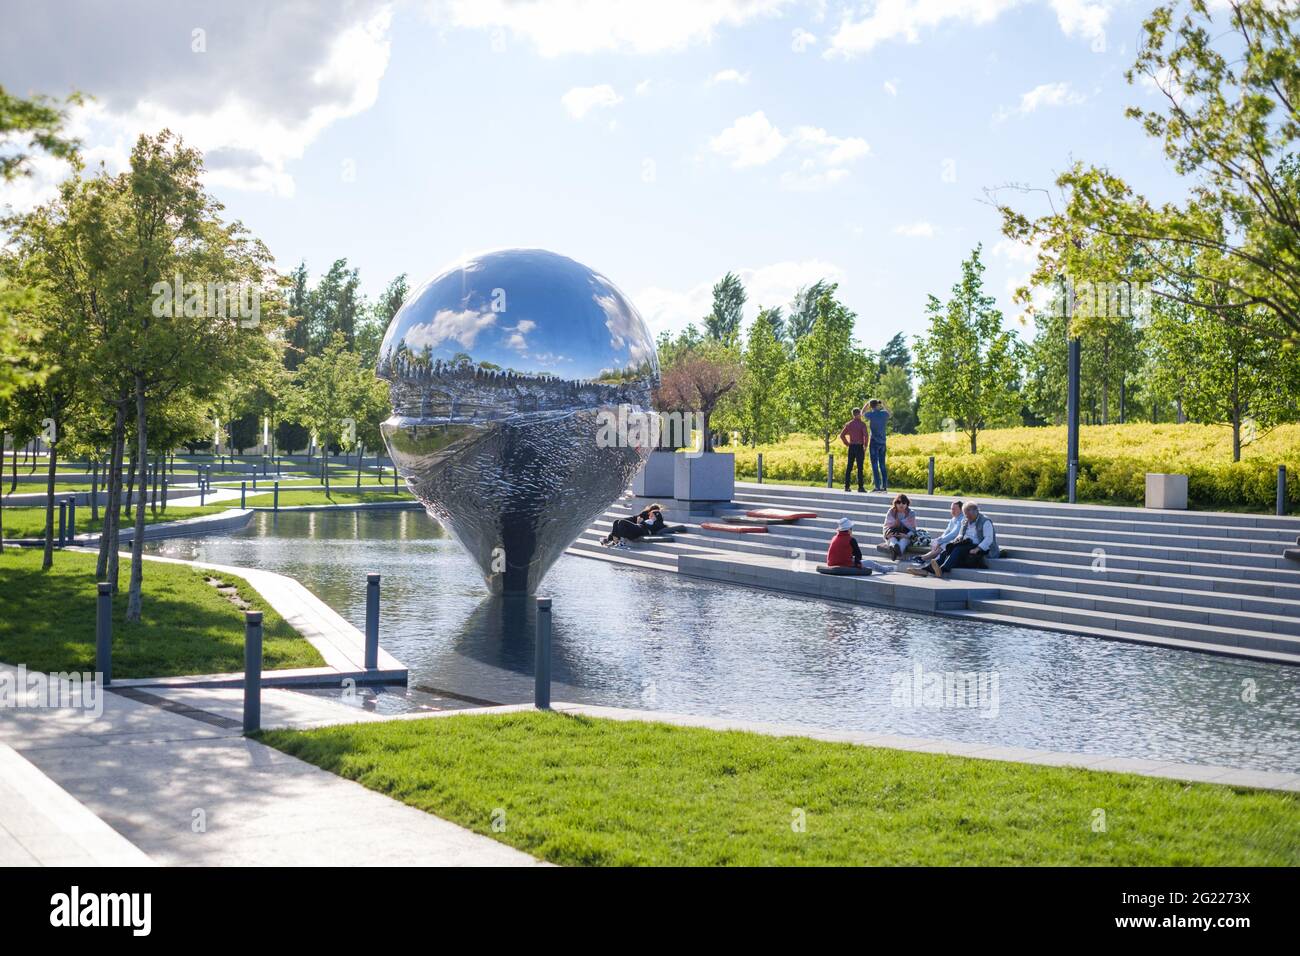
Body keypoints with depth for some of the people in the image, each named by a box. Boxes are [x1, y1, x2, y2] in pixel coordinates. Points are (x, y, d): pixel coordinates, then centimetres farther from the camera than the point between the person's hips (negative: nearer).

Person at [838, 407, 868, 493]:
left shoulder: (849, 424, 7)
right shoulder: (862, 424, -8)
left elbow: (842, 435, 7)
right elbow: (865, 435, -17)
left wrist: (847, 444, 13)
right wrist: (865, 447, -8)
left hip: (851, 447, 4)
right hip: (859, 447, -4)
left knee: (849, 467, 6)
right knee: (860, 467, -3)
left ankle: (846, 486, 4)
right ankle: (860, 487, -5)